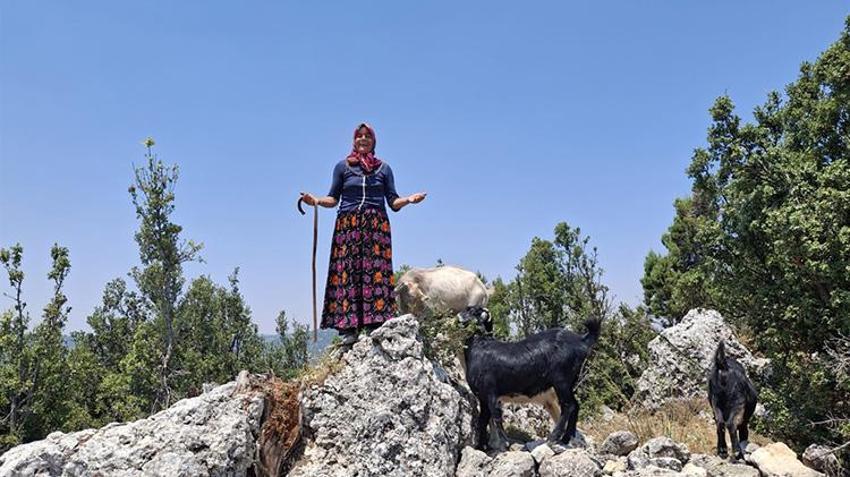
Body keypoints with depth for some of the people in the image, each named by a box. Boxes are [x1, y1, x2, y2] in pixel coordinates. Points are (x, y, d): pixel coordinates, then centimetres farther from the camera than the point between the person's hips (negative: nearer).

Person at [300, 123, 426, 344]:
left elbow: (393, 201, 11)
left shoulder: (383, 168, 14)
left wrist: (409, 199, -7)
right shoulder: (343, 166, 12)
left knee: (376, 272, -8)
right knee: (347, 272, -8)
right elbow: (333, 198, 12)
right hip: (348, 224, 0)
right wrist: (317, 201, -6)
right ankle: (348, 327, -9)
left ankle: (375, 324, -9)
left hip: (376, 225, 1)